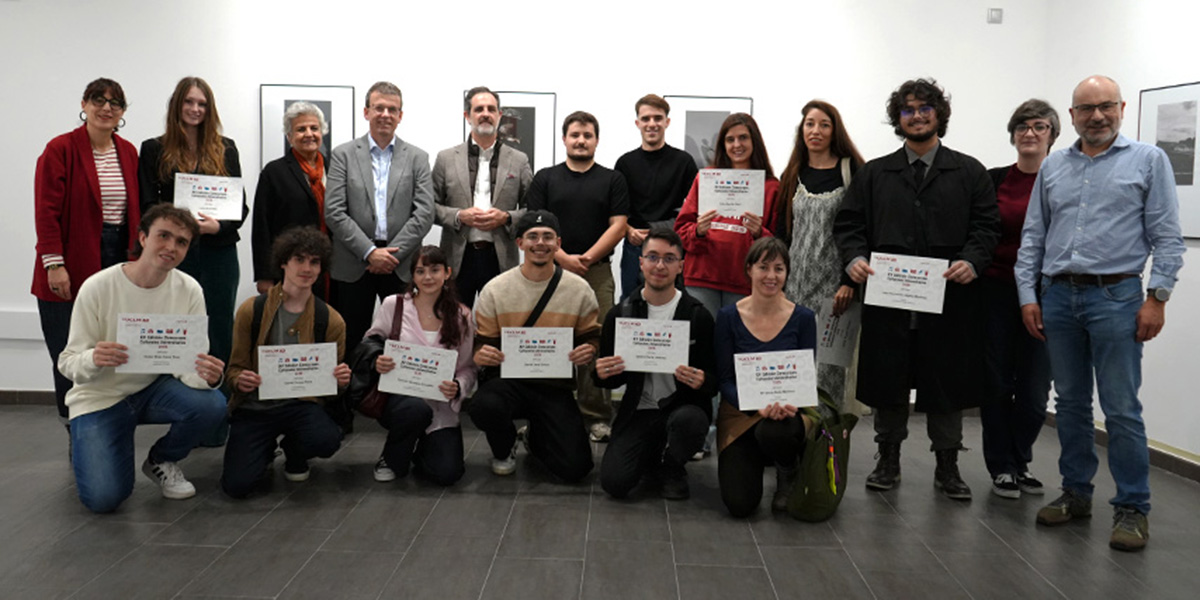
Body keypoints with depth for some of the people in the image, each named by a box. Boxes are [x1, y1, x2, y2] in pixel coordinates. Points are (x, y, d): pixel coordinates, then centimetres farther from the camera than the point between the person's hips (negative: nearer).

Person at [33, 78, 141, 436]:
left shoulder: (129, 153, 11)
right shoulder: (61, 149, -4)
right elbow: (47, 211, -8)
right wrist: (53, 262, -14)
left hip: (119, 262, 4)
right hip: (72, 271, -4)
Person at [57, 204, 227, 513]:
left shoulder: (189, 290, -10)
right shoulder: (97, 288, -17)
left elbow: (193, 365, -11)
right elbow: (68, 363, -14)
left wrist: (207, 376, -36)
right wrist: (93, 360, -39)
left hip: (154, 388, 3)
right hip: (100, 397, -2)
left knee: (213, 404, -29)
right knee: (103, 497, -18)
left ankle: (162, 461, 3)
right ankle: (85, 447, 19)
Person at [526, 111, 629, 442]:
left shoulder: (612, 180, 10)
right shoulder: (545, 178, 10)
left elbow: (618, 225, 1)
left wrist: (587, 258, -9)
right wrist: (564, 258, -10)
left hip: (598, 272, 0)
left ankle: (596, 415, 6)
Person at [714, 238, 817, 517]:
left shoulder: (803, 318, -2)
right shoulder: (728, 317, -4)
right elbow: (724, 380, -5)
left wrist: (788, 404, -23)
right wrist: (758, 407, -23)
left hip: (788, 412, 0)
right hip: (740, 414, 0)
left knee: (774, 431, -38)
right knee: (739, 504, -17)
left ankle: (788, 474, 1)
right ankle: (756, 460, 21)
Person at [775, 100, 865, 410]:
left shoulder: (851, 171, -1)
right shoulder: (793, 175, 13)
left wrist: (849, 282, -14)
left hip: (833, 282, -4)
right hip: (796, 281, 4)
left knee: (828, 359, -3)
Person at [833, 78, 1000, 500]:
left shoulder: (969, 172, 10)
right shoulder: (874, 174, 14)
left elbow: (987, 225, 4)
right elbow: (848, 223, 9)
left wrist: (972, 261, -15)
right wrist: (854, 257, -10)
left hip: (948, 298, -1)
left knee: (947, 382, 6)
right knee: (887, 381, 7)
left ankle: (947, 466, 20)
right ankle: (888, 460, 22)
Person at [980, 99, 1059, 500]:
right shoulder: (994, 180, 3)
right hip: (997, 291, 0)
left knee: (1035, 388, 2)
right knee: (997, 383, 5)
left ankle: (1020, 461, 25)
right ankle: (1001, 467, 19)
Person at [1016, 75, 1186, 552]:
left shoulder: (1148, 160, 2)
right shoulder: (1053, 167, 12)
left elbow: (1166, 237, -2)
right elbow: (1033, 236, 11)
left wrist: (1157, 298, -9)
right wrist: (1028, 295, 4)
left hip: (1115, 297, -4)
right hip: (1058, 297, 4)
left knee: (1121, 409, -3)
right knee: (1071, 403, 11)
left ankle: (1132, 507, 9)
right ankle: (1076, 493, 23)